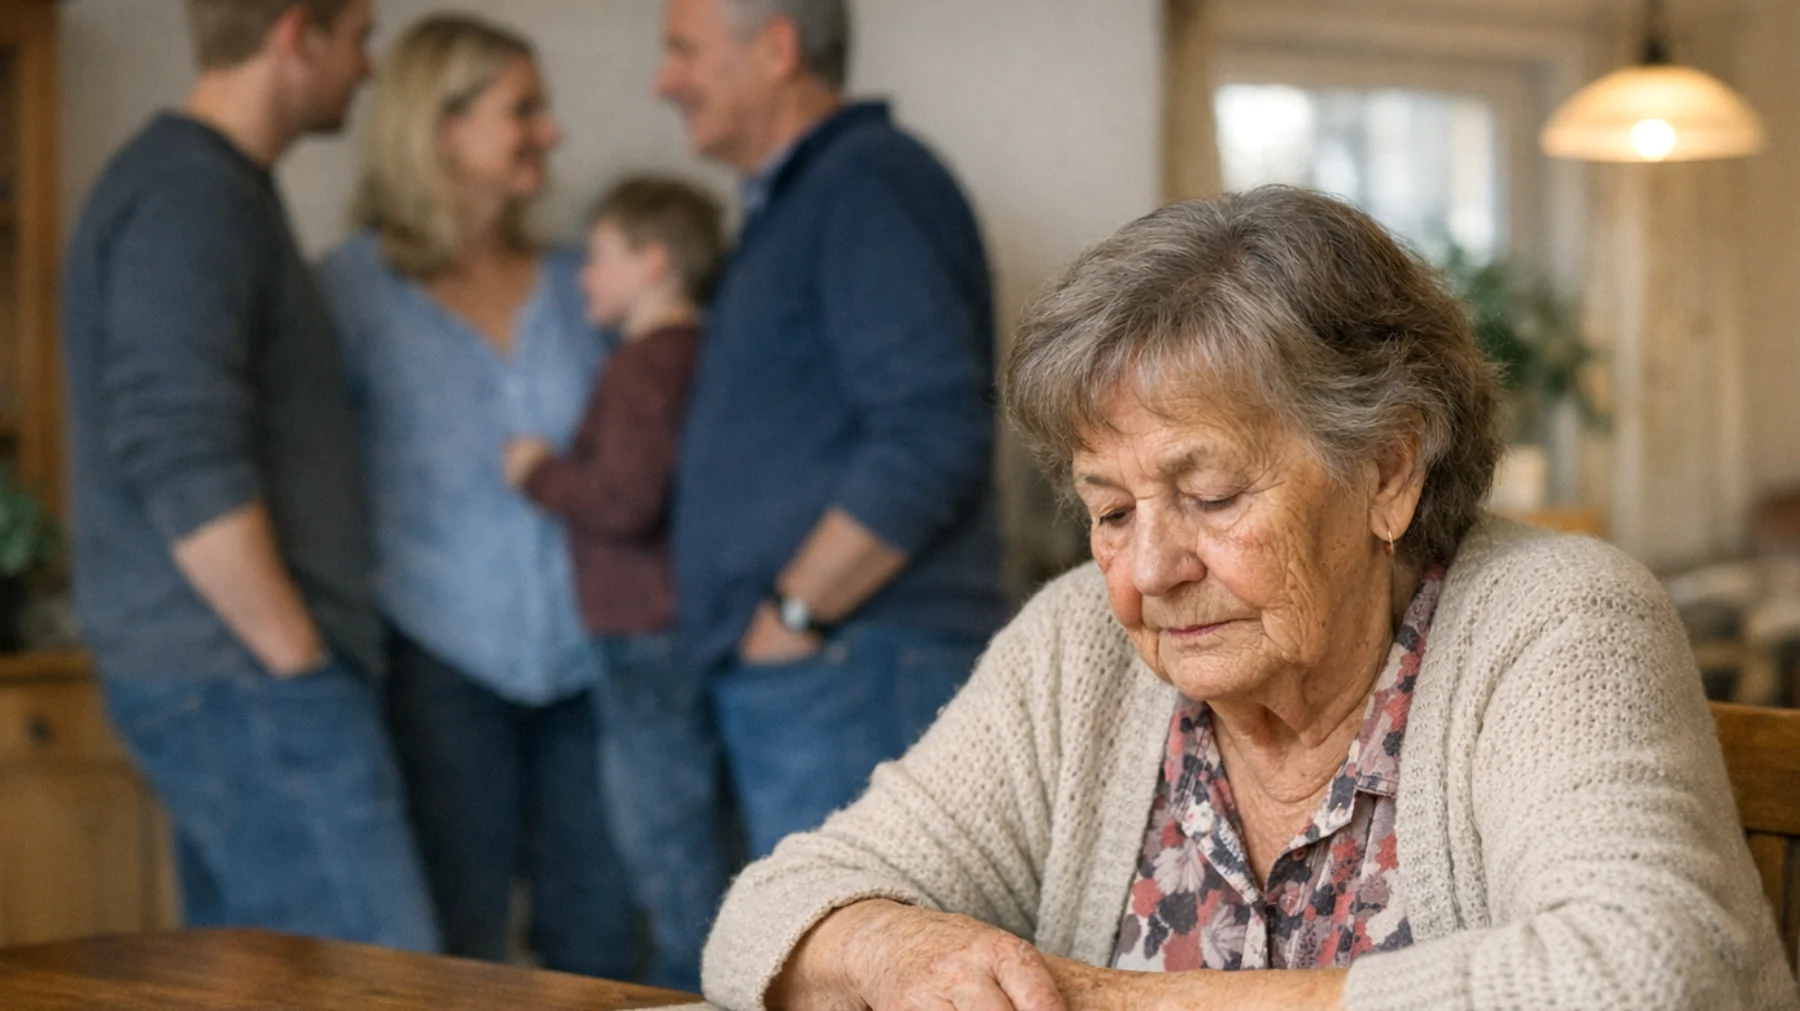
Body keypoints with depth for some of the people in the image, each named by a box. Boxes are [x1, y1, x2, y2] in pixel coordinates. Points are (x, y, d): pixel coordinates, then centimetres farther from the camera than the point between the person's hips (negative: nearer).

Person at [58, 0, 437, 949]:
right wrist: (298, 657, -16)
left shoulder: (208, 187, 18)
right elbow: (183, 467, -23)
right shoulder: (190, 201, -15)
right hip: (247, 686, -10)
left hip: (209, 677, 10)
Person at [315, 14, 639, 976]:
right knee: (458, 957, -4)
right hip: (443, 669, -4)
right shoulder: (353, 291, 0)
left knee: (600, 943, 5)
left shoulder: (576, 288, 13)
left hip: (586, 667, 4)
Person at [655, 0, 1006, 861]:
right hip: (782, 688, 10)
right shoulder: (788, 208, 22)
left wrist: (794, 613, -16)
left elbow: (932, 437, -21)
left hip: (852, 671, -10)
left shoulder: (871, 185, -10)